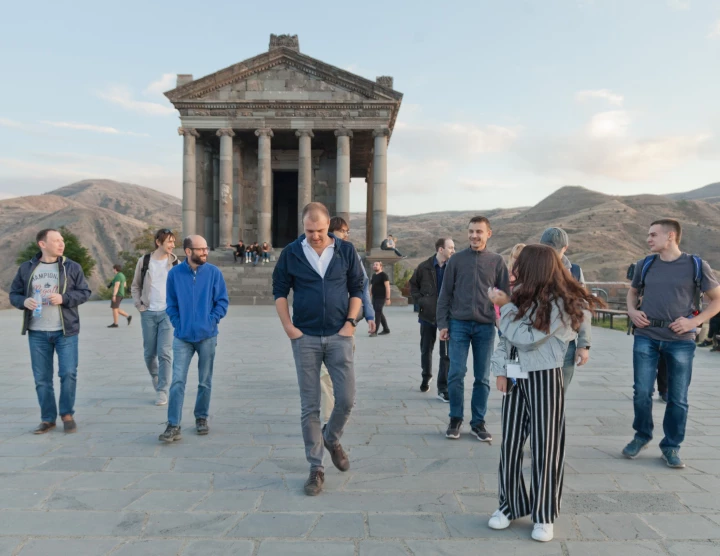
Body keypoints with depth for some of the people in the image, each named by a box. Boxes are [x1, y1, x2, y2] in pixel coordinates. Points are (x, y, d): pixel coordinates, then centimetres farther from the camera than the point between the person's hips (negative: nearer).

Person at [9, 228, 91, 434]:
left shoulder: (72, 267, 0)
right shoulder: (26, 268, 4)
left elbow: (85, 292, 0)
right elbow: (14, 294, 10)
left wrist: (64, 298, -16)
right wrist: (24, 301, -12)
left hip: (65, 331, -2)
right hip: (37, 333, 2)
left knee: (68, 373, -5)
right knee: (41, 378, 7)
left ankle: (67, 414, 15)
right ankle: (48, 418, 20)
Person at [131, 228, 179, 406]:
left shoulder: (175, 262, 1)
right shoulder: (144, 261, 2)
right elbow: (135, 286, 11)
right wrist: (139, 305, 0)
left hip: (168, 313, -1)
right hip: (148, 313, 1)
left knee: (165, 353, -7)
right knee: (149, 353, 10)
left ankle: (162, 391, 2)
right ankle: (155, 377, 38)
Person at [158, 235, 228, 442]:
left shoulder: (214, 272, -4)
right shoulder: (175, 273, -2)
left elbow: (222, 301, -1)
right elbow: (171, 304, 4)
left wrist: (211, 321, -10)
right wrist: (178, 324, -4)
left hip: (207, 336, 0)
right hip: (182, 337, 0)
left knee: (205, 382, 11)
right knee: (177, 382, -4)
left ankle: (201, 418, 28)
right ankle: (173, 426, 2)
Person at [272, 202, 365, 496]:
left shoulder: (346, 250, 1)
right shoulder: (291, 252, -1)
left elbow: (357, 289, 6)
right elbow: (279, 291, 5)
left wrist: (350, 323, -5)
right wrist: (288, 326, -4)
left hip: (339, 336, 1)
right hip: (305, 338, 0)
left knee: (346, 399, 1)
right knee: (309, 406, 3)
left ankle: (332, 439, 32)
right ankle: (316, 468, 16)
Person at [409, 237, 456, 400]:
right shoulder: (424, 267, -3)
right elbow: (413, 284, 11)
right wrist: (419, 300, -1)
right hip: (427, 315, 2)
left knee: (446, 353, -2)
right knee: (426, 350, 16)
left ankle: (443, 388, 6)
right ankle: (426, 376, 40)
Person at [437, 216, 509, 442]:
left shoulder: (497, 261, 5)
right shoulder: (456, 259, 4)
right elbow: (445, 294, 4)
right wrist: (443, 324, -1)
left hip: (485, 326, 1)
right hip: (459, 324, 0)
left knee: (482, 377, 6)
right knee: (456, 374, -3)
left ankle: (478, 422, 19)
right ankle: (455, 419, 14)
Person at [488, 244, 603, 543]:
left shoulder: (558, 302, -14)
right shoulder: (520, 294, 5)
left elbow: (526, 337, -18)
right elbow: (505, 338, 9)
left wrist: (505, 306, -11)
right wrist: (501, 369, 1)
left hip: (544, 379, -6)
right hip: (515, 378, 6)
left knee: (545, 447, 4)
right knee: (510, 443, 10)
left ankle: (544, 515, 18)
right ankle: (510, 505, 25)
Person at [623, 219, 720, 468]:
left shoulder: (696, 265, -3)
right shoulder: (645, 265, 6)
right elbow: (633, 291, 22)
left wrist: (695, 321, -9)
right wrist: (632, 311, 2)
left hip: (681, 340, -2)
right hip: (646, 337, 2)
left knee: (678, 398, 6)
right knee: (642, 391, 4)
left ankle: (671, 446, 23)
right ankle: (642, 436, 26)